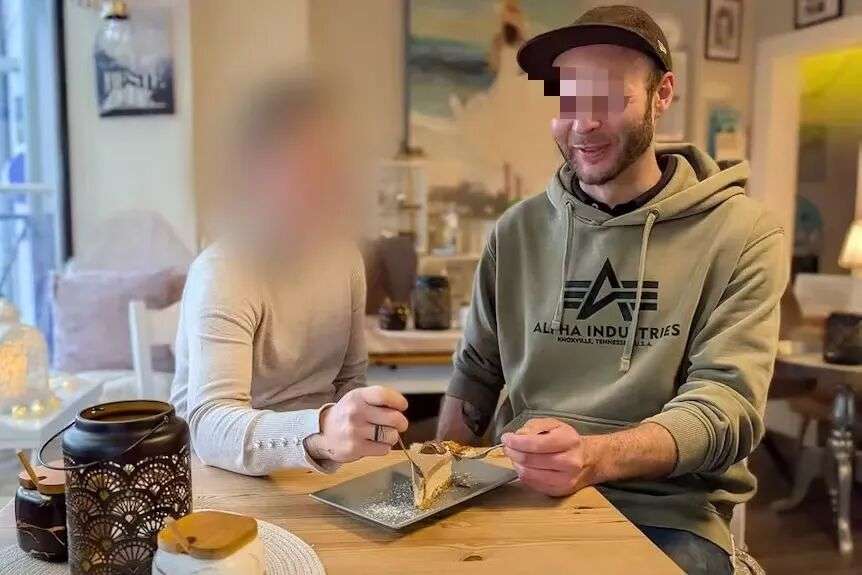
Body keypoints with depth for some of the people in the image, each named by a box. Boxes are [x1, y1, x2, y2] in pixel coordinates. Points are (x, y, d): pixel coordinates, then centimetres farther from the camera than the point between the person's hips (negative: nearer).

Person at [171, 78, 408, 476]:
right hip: (229, 476, -4)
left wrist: (360, 434, -6)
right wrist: (320, 433, -51)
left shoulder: (343, 257, 1)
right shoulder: (221, 275, -21)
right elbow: (209, 426, -34)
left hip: (319, 472, 4)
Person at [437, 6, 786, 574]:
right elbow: (476, 372, 13)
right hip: (527, 495, 2)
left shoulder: (740, 232, -4)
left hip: (668, 513, -1)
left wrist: (595, 457, -30)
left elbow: (728, 406, -12)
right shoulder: (517, 230, 5)